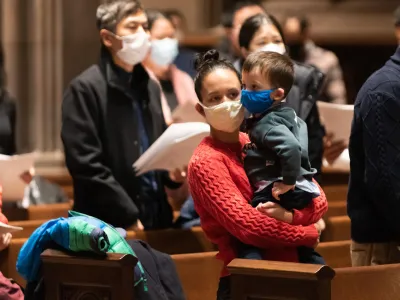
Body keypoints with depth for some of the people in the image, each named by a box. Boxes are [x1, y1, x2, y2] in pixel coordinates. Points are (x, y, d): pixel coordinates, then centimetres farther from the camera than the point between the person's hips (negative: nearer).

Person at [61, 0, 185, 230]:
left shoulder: (150, 87, 16)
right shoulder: (85, 89, -8)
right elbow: (87, 166, -15)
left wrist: (171, 172, 2)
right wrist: (129, 217, -16)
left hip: (156, 218, 7)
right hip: (111, 224, -7)